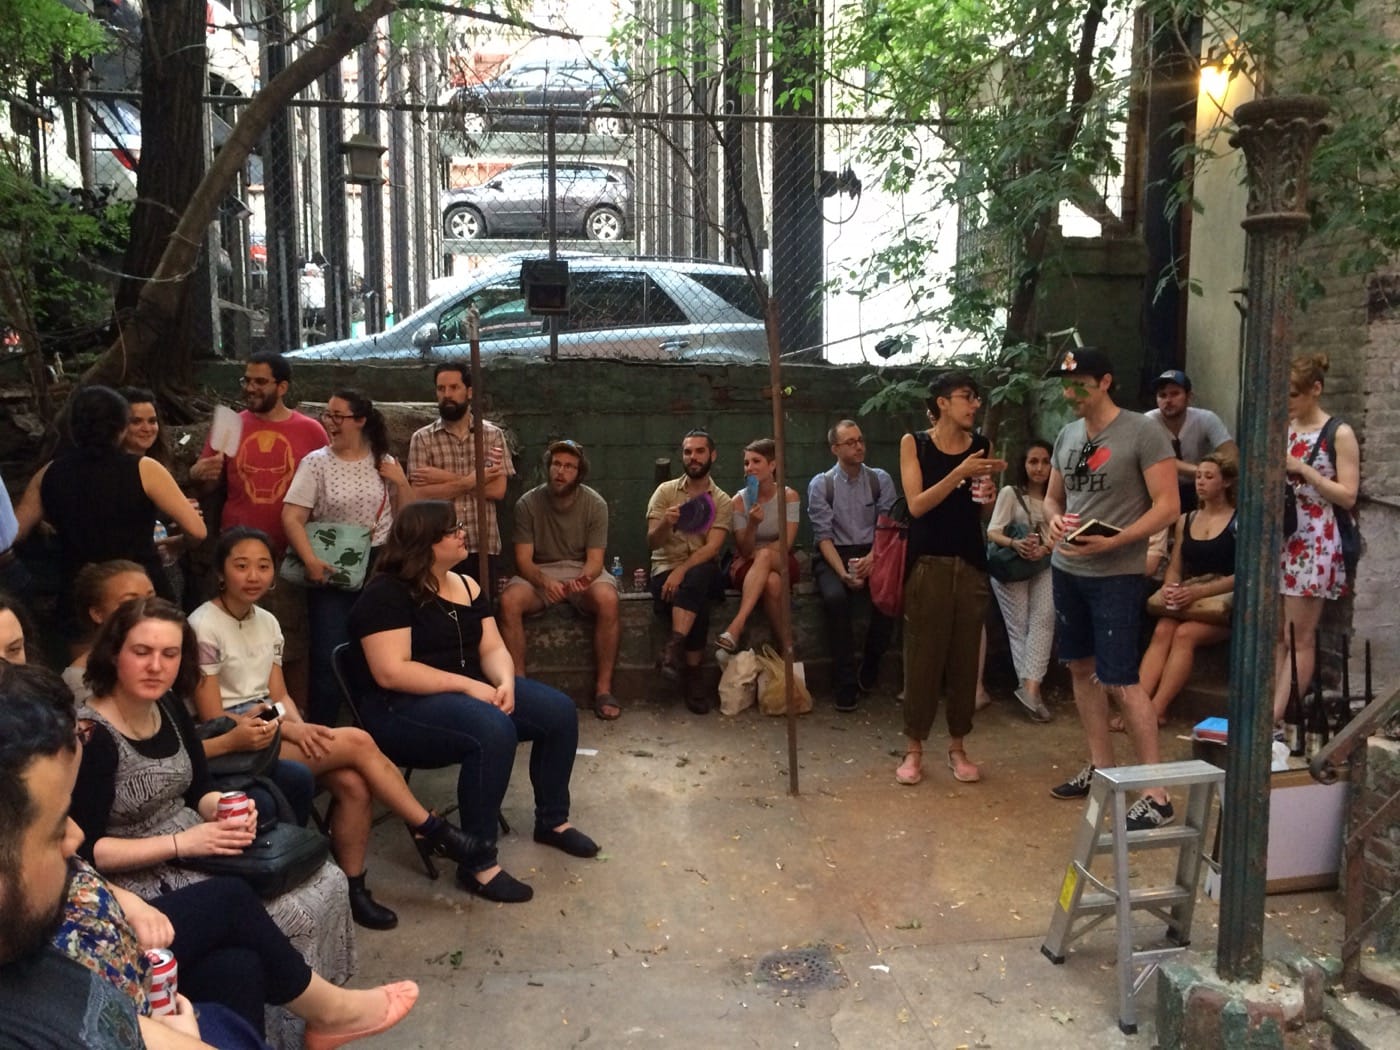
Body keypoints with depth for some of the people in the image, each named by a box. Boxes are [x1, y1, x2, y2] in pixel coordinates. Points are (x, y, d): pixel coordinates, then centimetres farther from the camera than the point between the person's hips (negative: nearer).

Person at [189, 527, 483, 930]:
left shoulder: (267, 622, 10)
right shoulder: (204, 627, -12)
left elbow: (279, 695, 10)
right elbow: (212, 717, -14)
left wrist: (301, 728, -13)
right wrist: (289, 729, -20)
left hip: (272, 728, 7)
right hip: (231, 744, -7)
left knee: (354, 784, -21)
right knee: (357, 742, -23)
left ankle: (352, 888, -6)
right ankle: (433, 830, -8)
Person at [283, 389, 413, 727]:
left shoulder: (384, 462, 5)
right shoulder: (316, 462, -2)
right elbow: (292, 518, -9)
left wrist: (402, 482, -5)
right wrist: (311, 561, -21)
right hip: (331, 572, -2)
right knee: (329, 658, -4)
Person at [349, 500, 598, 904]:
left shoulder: (466, 586, 10)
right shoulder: (386, 594, -15)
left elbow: (493, 648, 8)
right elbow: (390, 672, -23)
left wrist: (505, 683, -15)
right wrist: (467, 686, -24)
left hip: (471, 690, 9)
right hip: (403, 707, -9)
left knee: (559, 710, -5)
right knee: (493, 731, -35)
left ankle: (552, 820, 15)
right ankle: (477, 864, -24)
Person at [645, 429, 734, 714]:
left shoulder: (723, 501, 5)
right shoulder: (665, 491, 7)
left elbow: (712, 547, -10)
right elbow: (651, 543, -2)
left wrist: (682, 570, -26)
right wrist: (665, 523, -25)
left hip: (702, 570, 0)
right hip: (666, 567, 0)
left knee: (696, 577, -38)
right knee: (698, 606, -32)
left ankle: (674, 648, -34)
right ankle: (691, 677, -21)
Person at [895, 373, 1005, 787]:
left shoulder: (981, 445, 6)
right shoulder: (914, 443, -1)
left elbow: (983, 512, 12)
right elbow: (916, 505, -11)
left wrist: (987, 486, -9)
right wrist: (961, 473, -20)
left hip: (971, 563, 3)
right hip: (928, 563, -3)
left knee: (965, 656, 6)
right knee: (922, 655, 0)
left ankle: (957, 746, 19)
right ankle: (914, 747, 12)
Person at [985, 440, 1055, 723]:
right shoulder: (1010, 493, 3)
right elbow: (992, 532, -5)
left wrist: (1045, 549, -15)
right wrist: (1015, 543, -25)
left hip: (1044, 566, 2)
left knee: (1043, 619, -18)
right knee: (1019, 626, -9)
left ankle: (1030, 687, -24)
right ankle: (1032, 688, -5)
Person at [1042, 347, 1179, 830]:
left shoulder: (1143, 433, -11)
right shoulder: (1067, 435, 9)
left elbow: (1167, 506, -13)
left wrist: (1112, 542, -23)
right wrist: (1054, 519, -5)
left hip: (1114, 575, -7)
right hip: (1066, 569, 7)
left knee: (1121, 681, -9)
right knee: (1082, 668, 14)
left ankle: (1157, 794, -1)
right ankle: (1101, 767, 27)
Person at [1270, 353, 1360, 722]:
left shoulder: (1340, 434, -4)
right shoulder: (1283, 429, 11)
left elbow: (1348, 496, -9)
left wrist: (1301, 468, -15)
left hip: (1313, 543, -6)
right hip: (1278, 538, 6)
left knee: (1300, 638, -2)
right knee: (1276, 635, 4)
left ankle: (1274, 719, -2)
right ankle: (1270, 715, 7)